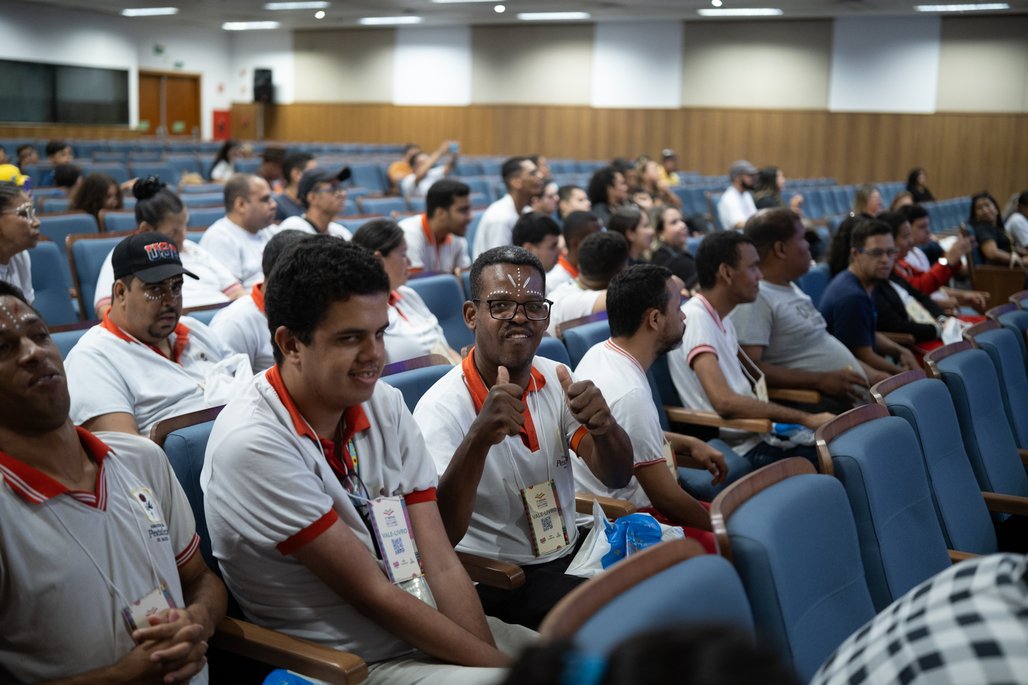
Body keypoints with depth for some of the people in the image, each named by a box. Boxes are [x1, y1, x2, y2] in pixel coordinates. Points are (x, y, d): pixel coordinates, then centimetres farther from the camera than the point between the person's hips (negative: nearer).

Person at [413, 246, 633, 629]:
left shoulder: (555, 379, 2)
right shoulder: (441, 408, -18)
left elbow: (616, 477, -5)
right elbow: (437, 535, -30)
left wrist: (603, 425, -28)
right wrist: (479, 438, -46)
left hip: (572, 550, 7)